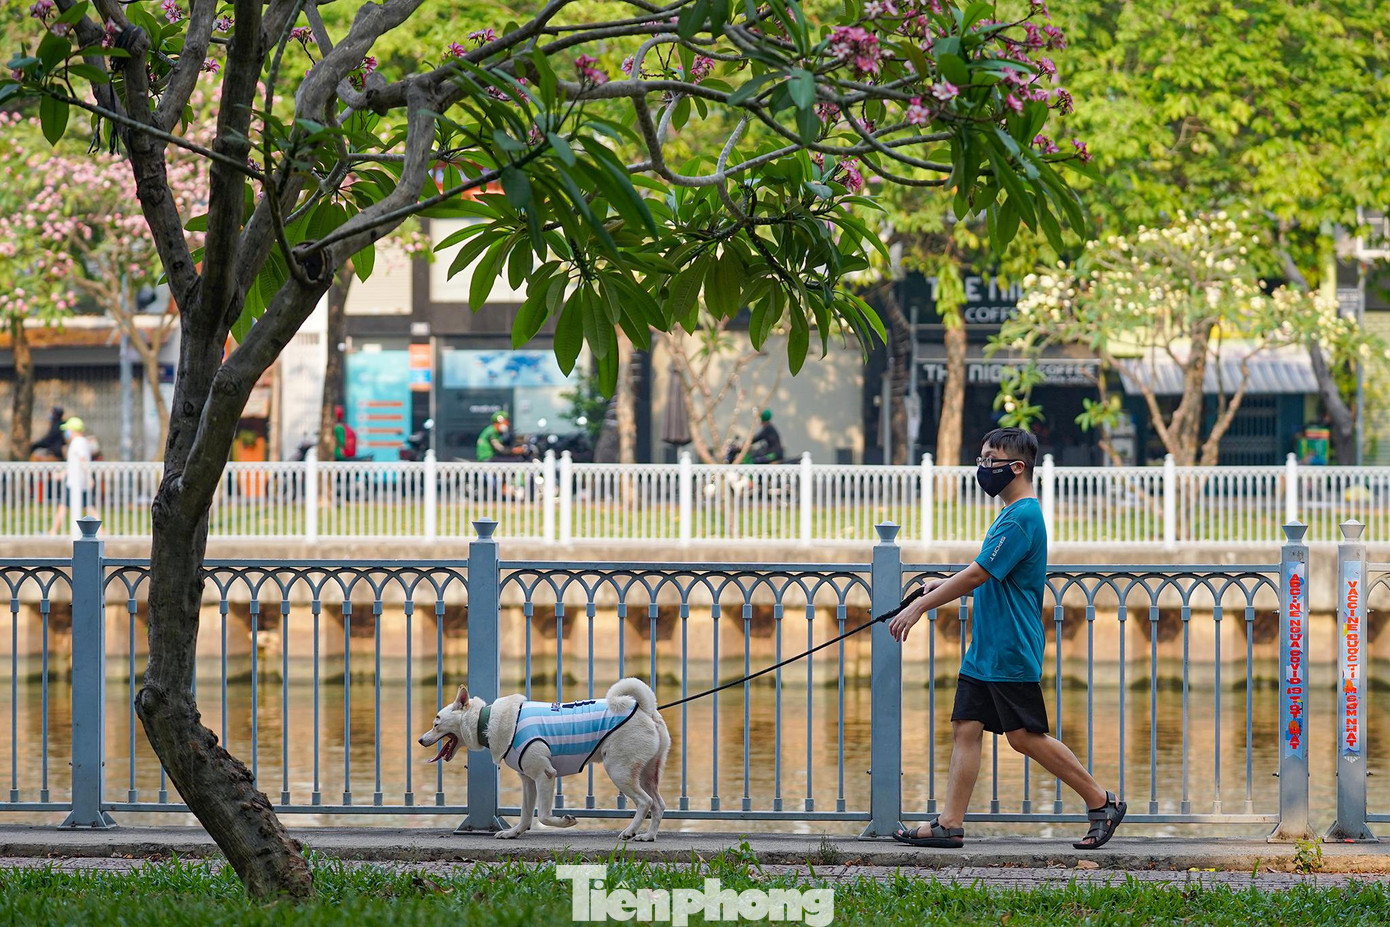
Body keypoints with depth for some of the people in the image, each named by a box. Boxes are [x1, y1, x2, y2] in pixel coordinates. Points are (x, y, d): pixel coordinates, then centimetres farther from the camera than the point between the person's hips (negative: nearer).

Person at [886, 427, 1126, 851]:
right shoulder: (1013, 514, 15)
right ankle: (950, 824, 2)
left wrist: (920, 606, -17)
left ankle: (1102, 802, 5)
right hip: (985, 651, 10)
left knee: (1025, 736, -5)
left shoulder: (1021, 518, -18)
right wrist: (944, 585, 15)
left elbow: (976, 576, -21)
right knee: (966, 728, 4)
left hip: (1012, 652, -10)